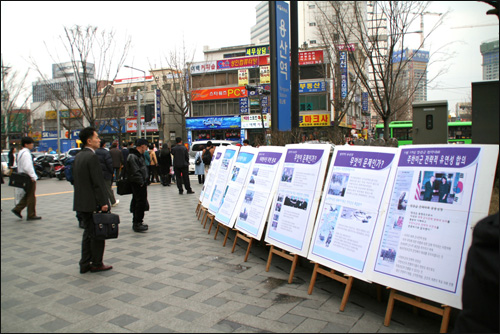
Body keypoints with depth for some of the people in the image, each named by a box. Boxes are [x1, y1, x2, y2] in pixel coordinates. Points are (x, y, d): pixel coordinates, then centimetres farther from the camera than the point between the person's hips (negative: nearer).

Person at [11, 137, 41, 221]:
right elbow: (28, 167, -24)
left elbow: (19, 166, 19)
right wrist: (33, 177, -19)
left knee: (27, 196, 19)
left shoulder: (20, 153, 14)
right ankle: (31, 215, 5)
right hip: (29, 178, -10)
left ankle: (17, 209, 15)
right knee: (31, 197, -1)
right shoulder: (26, 153, -18)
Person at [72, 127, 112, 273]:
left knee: (88, 233, 15)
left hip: (81, 202, 9)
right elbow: (97, 182, -20)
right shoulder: (92, 157, -17)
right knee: (97, 234, 2)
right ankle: (96, 264, 11)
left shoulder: (78, 156, 12)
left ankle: (85, 264, 20)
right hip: (92, 203, -9)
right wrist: (103, 202, -17)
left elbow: (76, 180, 15)